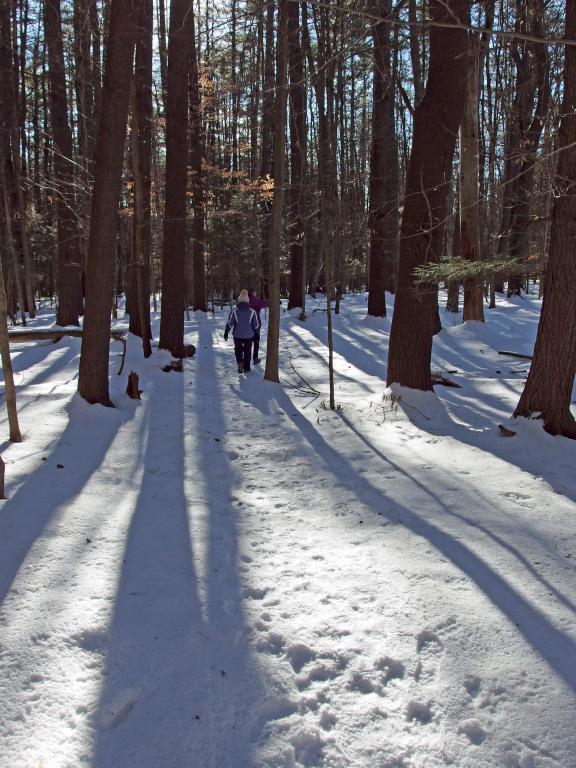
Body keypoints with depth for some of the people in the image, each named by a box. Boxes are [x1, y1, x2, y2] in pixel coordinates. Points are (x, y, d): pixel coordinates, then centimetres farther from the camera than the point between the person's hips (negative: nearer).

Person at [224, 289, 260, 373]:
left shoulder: (234, 311, -11)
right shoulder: (252, 312, -8)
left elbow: (229, 324, -7)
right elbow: (256, 326, -4)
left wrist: (226, 333, 5)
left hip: (237, 335, -1)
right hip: (249, 336, 1)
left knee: (238, 350, 15)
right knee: (247, 351, 15)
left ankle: (240, 363, -9)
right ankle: (247, 367, 20)